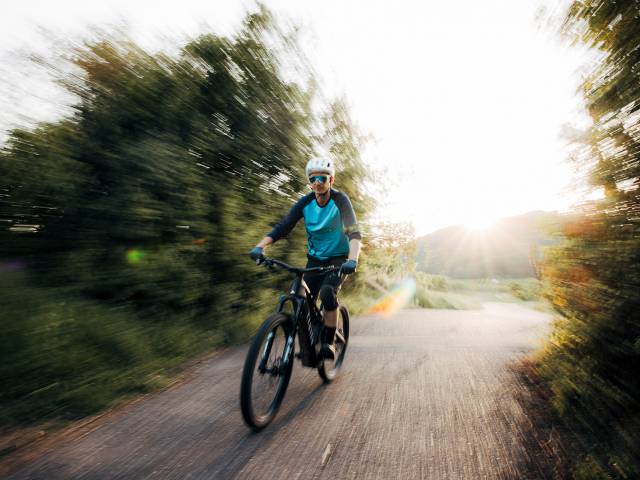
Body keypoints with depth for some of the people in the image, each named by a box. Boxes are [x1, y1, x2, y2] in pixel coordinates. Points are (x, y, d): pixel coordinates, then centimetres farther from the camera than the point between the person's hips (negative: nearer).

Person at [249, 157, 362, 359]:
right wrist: (260, 246, -32)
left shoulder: (340, 200, -17)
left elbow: (354, 232, -29)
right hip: (315, 258, 4)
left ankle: (329, 342, -8)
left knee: (327, 293, -28)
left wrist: (352, 260, -47)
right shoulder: (305, 202, -9)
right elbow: (283, 226, -16)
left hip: (338, 258, -3)